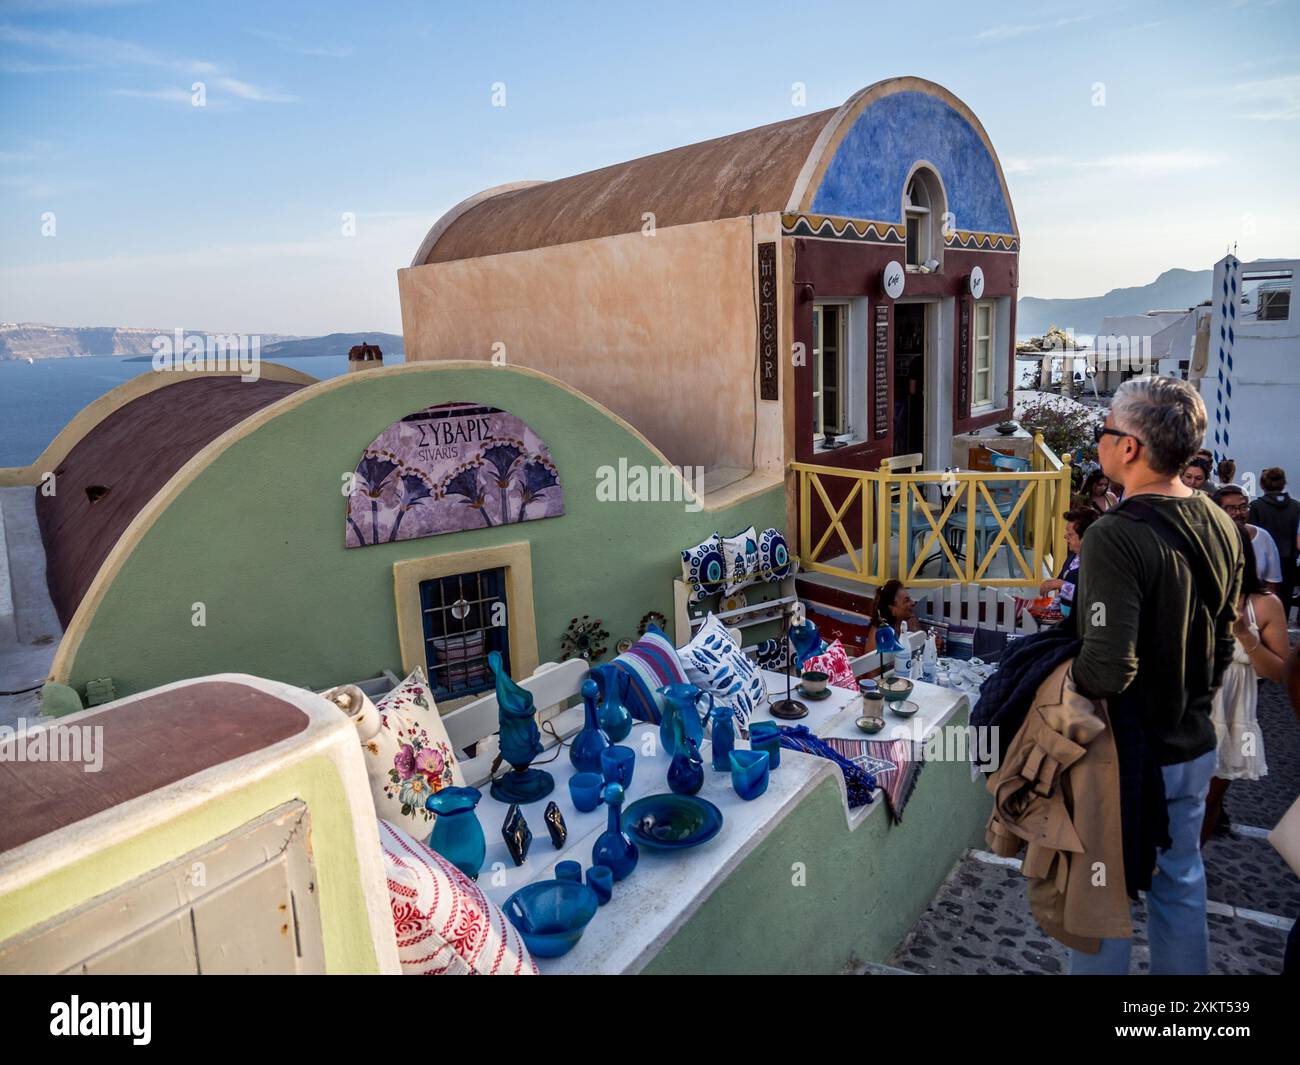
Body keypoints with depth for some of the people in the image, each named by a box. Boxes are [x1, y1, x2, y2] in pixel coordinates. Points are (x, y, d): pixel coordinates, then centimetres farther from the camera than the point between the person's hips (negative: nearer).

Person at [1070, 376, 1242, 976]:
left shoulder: (1116, 537, -26)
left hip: (1126, 751, -8)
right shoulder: (1220, 527, 0)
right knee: (1181, 882, 23)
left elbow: (1107, 670, -31)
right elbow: (1222, 643, 11)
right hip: (1194, 746, 8)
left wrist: (1061, 670, -11)